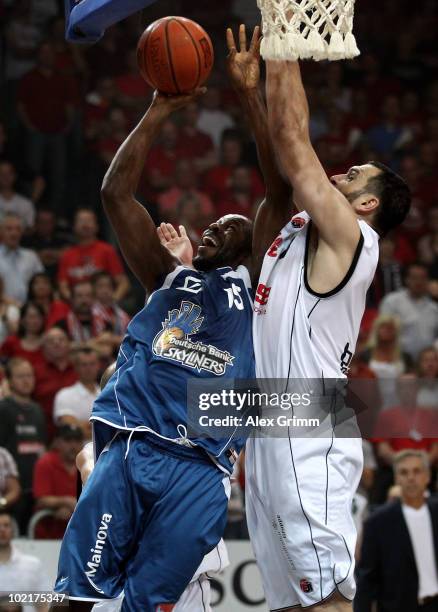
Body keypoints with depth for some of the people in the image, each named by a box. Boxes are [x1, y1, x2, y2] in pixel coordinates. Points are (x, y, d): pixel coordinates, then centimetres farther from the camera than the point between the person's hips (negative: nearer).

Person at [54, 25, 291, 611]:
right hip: (127, 451, 3)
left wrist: (251, 94, 3)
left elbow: (282, 190, 6)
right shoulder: (170, 279, 24)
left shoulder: (251, 285, 16)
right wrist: (161, 109, 14)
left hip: (197, 473, -2)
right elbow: (116, 193, 18)